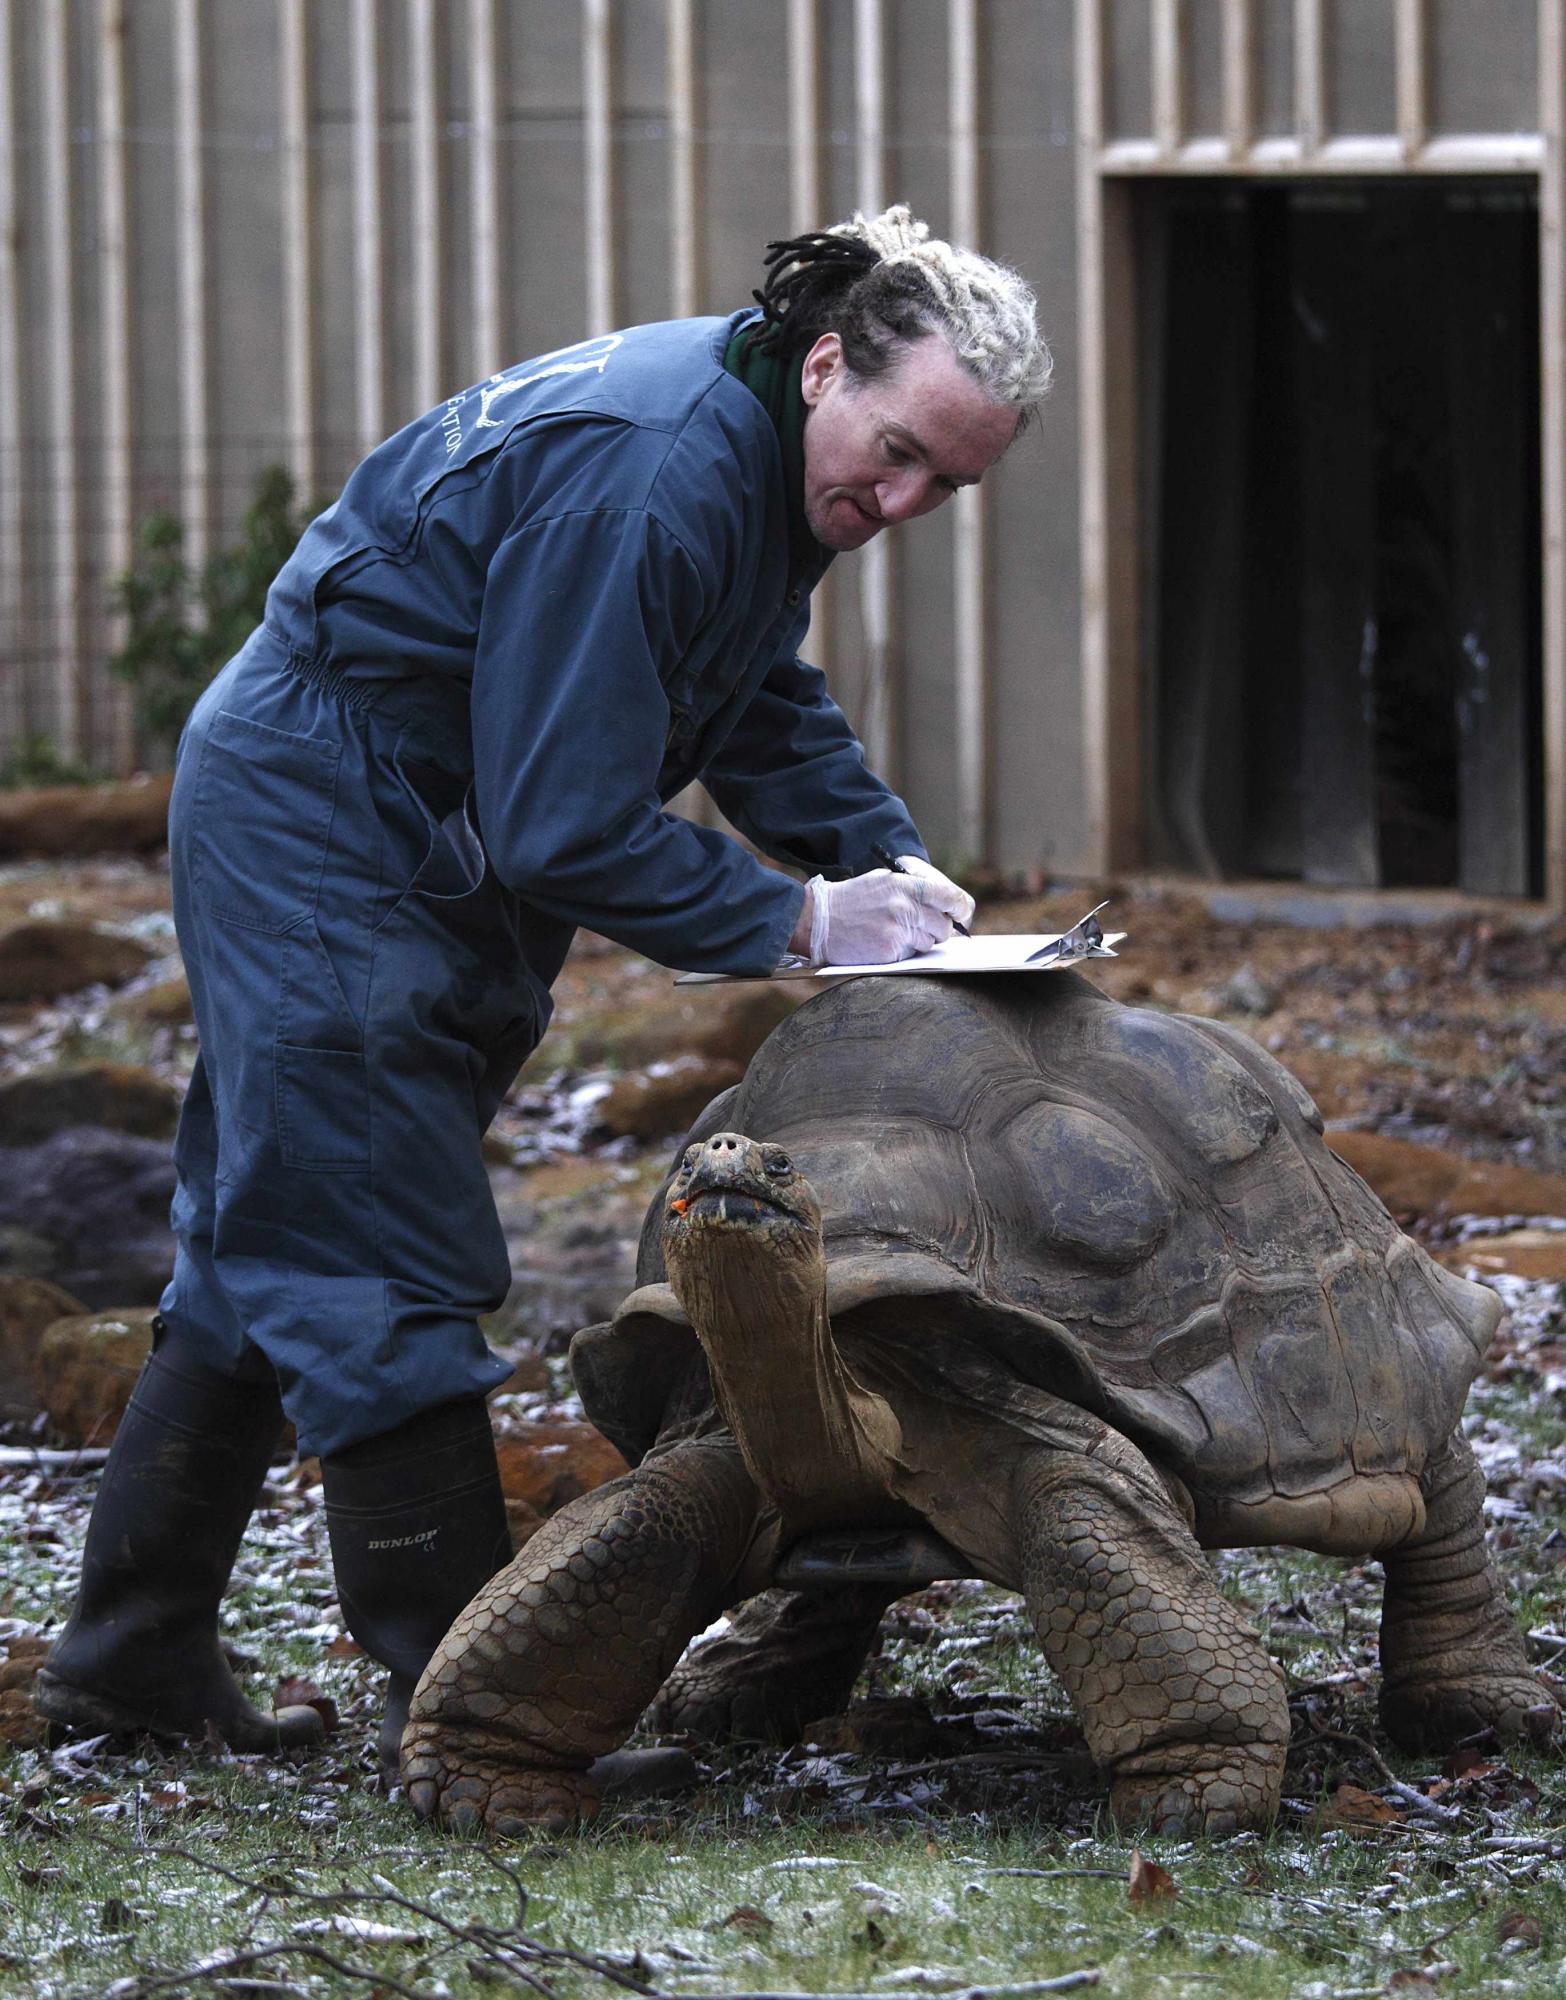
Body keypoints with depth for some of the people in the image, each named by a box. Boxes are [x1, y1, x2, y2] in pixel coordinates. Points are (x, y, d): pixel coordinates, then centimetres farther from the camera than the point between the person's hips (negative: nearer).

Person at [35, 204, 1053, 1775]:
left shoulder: (772, 451, 1)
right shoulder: (643, 478, -30)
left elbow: (760, 705, 15)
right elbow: (565, 826, -29)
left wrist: (892, 858, -1)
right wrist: (801, 920, -22)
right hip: (321, 832, -11)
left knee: (268, 1250, 15)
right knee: (384, 1268, -8)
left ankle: (133, 1655, 22)